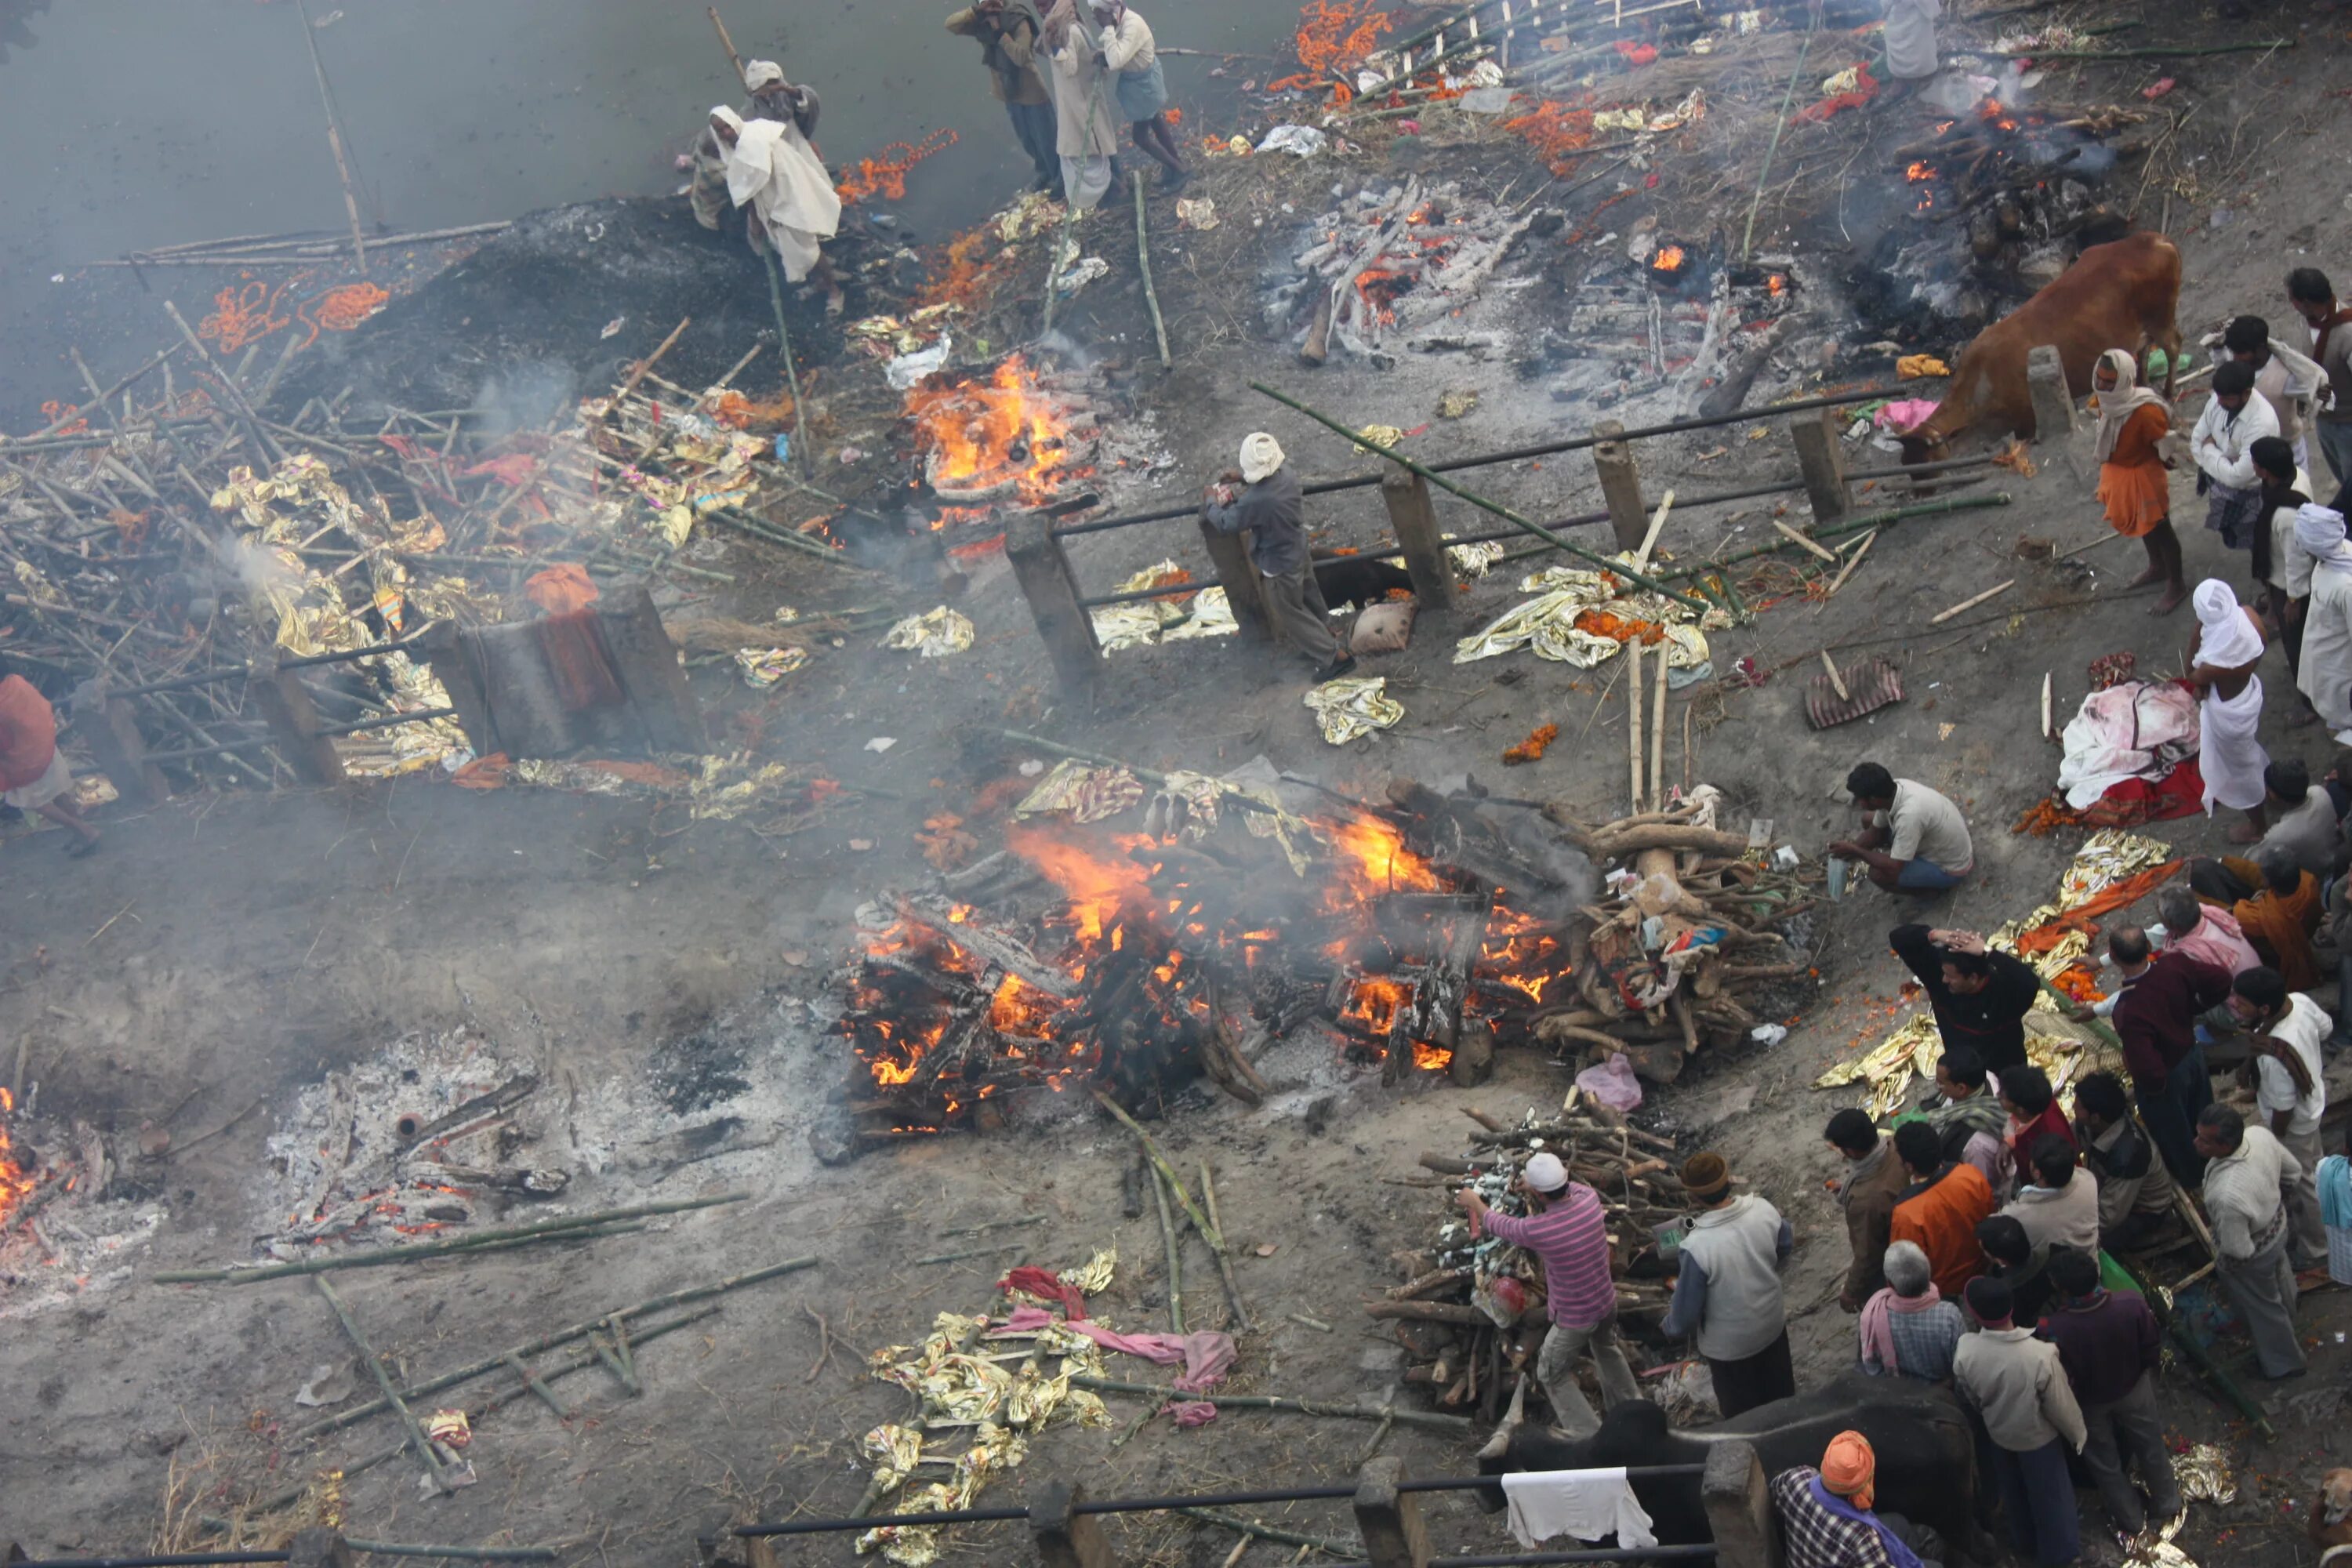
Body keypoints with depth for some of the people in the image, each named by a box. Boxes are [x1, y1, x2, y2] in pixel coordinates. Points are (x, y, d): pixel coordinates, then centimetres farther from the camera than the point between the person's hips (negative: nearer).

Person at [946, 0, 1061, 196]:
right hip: (1009, 92, 6)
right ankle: (1045, 173, 42)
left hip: (1032, 91, -6)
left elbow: (1021, 56, -35)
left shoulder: (1019, 22, -25)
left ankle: (1060, 176, 28)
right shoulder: (982, 24, -7)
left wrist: (999, 32, -35)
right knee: (1026, 140, 21)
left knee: (1045, 138, 8)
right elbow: (951, 25, -14)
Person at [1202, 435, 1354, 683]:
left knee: (1289, 618, 12)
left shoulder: (1255, 501, -39)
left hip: (1279, 566, -7)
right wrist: (1241, 478, 3)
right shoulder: (1286, 473, -17)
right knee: (1309, 601, 30)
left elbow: (1225, 523, -21)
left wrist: (1211, 501, -3)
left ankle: (1337, 657, 18)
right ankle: (1324, 635, 52)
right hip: (1298, 551, 7)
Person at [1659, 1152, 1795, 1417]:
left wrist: (1670, 1327, 0)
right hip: (1772, 1322, 5)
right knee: (1779, 1395, 32)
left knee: (1743, 1415, 23)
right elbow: (1786, 1246, 2)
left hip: (1730, 1343, -5)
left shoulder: (1697, 1246, -37)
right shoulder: (1764, 1210, -21)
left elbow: (1687, 1309, -23)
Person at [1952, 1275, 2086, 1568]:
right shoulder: (2040, 1355, -39)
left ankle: (2023, 1541, 54)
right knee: (2050, 1493, 24)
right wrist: (2078, 1434, -1)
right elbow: (2061, 1405, -23)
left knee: (2013, 1491, 30)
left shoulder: (1965, 1353, -29)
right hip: (2038, 1436, -3)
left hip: (1999, 1433, 3)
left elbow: (1969, 1398, -7)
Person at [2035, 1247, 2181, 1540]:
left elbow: (2062, 1383, -25)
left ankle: (2131, 1520, 47)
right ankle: (2167, 1505, 53)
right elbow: (2153, 1349, -14)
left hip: (2090, 1403, -2)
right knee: (2150, 1446, 30)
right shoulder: (2132, 1304, -33)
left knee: (2104, 1461, 27)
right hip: (2133, 1389, 2)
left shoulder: (2056, 1330, -42)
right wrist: (2138, 1370, 8)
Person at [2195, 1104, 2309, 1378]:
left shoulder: (2228, 1196, -49)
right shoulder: (2260, 1134, -29)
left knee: (2263, 1307, 27)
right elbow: (2293, 1172, -7)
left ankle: (2283, 1362, 56)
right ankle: (2287, 1334, 71)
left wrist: (2224, 1263, -8)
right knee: (2280, 1289, 39)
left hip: (2254, 1255, -7)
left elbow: (2237, 1251, -31)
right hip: (2278, 1224, 7)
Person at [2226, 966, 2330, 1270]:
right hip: (2315, 1094, 8)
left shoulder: (2273, 1056, -46)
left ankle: (2314, 1251, 42)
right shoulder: (2299, 1001, -25)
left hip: (2294, 1124, -8)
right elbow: (2325, 1026, -1)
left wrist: (2276, 1139, -11)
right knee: (2312, 1165, 34)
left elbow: (2283, 1109, -30)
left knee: (2302, 1183, 18)